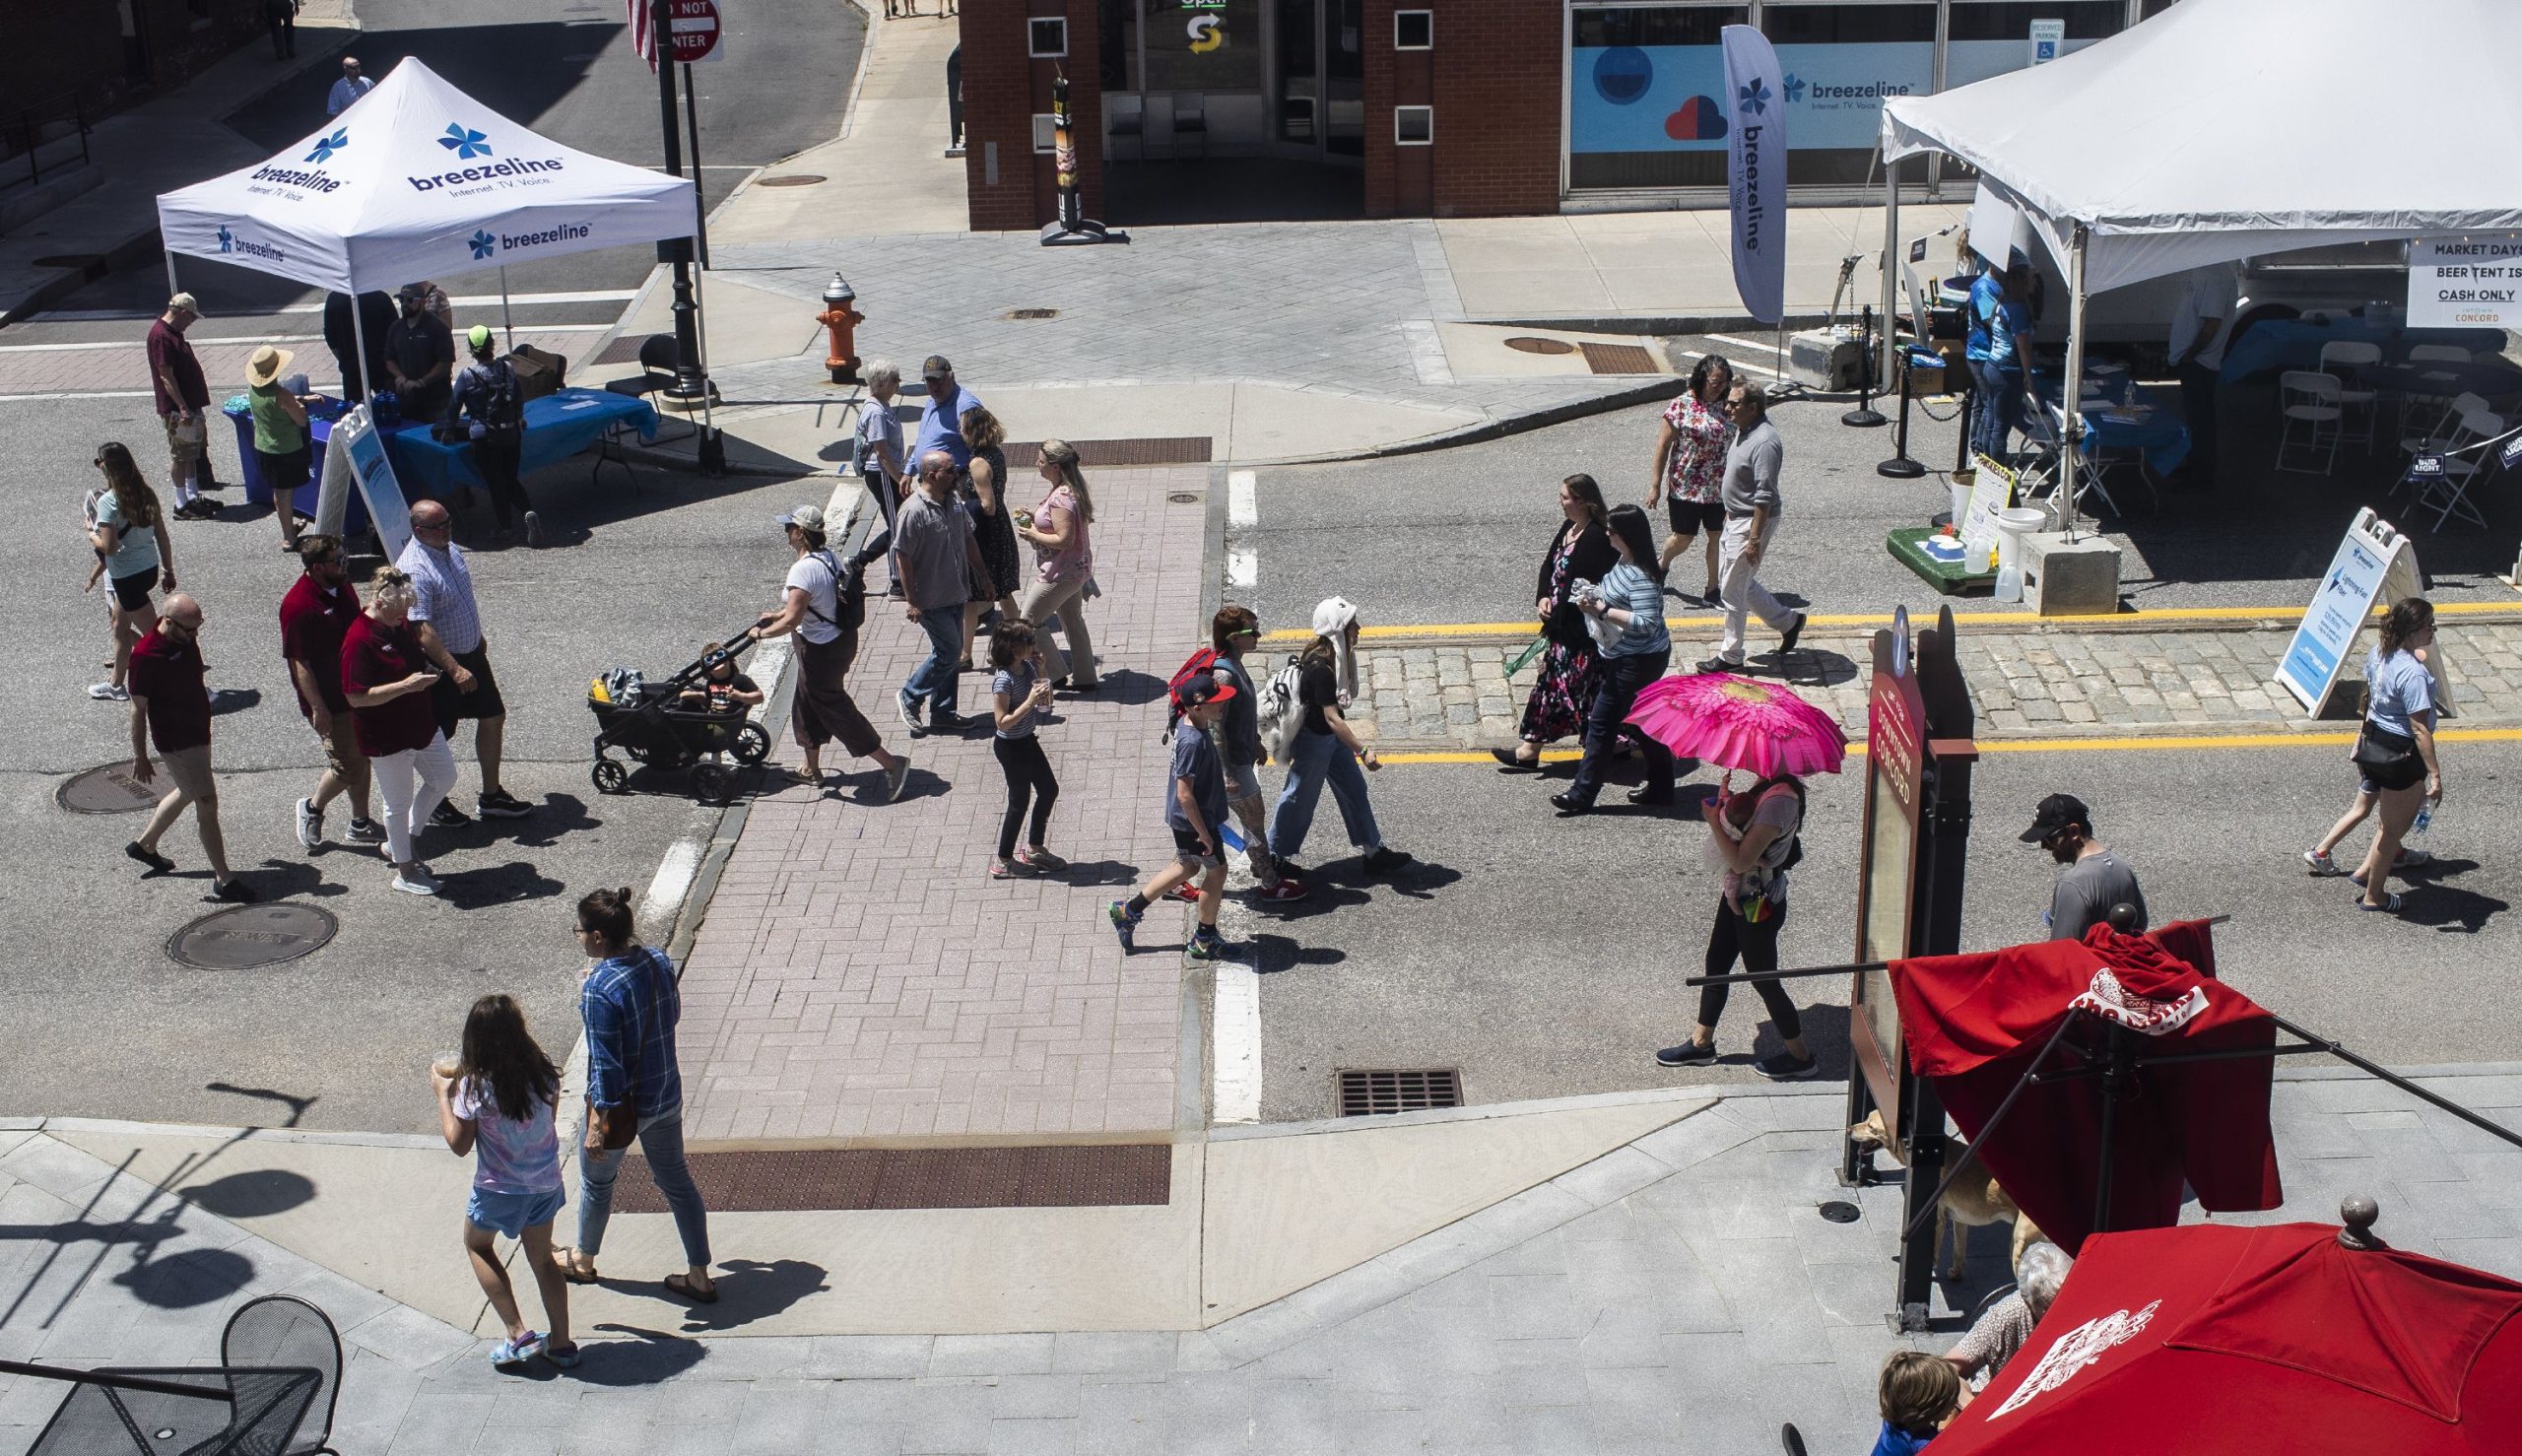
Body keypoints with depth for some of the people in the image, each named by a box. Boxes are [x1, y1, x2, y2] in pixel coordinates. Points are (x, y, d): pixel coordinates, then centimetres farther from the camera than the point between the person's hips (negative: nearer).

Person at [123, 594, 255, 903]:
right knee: (207, 803, -6)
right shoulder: (146, 655, -25)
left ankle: (145, 844, 45)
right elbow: (138, 709, -19)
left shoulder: (187, 638, -2)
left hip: (198, 732, 9)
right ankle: (224, 879, 1)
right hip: (176, 741, -9)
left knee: (186, 792, 25)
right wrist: (140, 757, -15)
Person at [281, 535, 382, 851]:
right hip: (329, 703, -8)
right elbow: (299, 663, -22)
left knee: (361, 757, 17)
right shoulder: (298, 606, -25)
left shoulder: (342, 585, 1)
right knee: (348, 766, -1)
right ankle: (312, 808, 25)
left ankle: (360, 823, 31)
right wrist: (318, 708, -21)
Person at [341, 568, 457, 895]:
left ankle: (402, 841, 35)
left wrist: (428, 669, 3)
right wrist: (405, 685, -31)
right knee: (398, 802, 6)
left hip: (421, 723, 9)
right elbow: (356, 697, -26)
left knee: (444, 777, 20)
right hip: (386, 736, -9)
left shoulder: (401, 623, 1)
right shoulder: (359, 640, -25)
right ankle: (404, 870, 23)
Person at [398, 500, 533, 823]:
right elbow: (422, 630, -32)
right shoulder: (414, 570, -26)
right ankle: (435, 803, 24)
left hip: (471, 653, 9)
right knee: (438, 736, 5)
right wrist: (454, 669, -36)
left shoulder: (451, 549, 2)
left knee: (493, 717, 13)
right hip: (440, 664, -9)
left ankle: (491, 795, 26)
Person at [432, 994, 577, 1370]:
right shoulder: (542, 1073, -10)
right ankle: (561, 1343, 26)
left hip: (500, 1189, -4)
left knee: (477, 1245, 23)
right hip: (545, 1182, 4)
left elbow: (459, 1144, -13)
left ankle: (518, 1335, 14)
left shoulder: (476, 1087, -22)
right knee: (542, 1258, 23)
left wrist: (443, 1093, -3)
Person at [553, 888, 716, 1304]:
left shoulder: (600, 989, -28)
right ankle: (700, 1277, 24)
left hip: (625, 1103, -6)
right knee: (676, 1180, 18)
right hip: (667, 1094, 6)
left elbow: (606, 1063, -25)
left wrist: (597, 1125, -18)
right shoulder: (658, 961, -7)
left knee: (596, 1180, 21)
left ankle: (582, 1261, 44)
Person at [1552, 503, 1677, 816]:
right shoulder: (1625, 563, 6)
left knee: (1601, 722, -4)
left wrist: (1604, 611, -26)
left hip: (1637, 663, -10)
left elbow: (1646, 623, -30)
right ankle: (1660, 786, 28)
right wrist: (1596, 599, 3)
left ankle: (1582, 795, 4)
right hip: (1626, 657, 10)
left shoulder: (1641, 576, -25)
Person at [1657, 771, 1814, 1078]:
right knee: (1716, 964, 20)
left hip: (1759, 904, -9)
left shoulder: (1779, 800, -31)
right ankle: (1701, 1043, 36)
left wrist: (1714, 820, -19)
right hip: (1739, 894, 9)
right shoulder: (1765, 787, -2)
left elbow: (1741, 860, -29)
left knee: (1763, 980, 7)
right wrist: (1726, 806, -8)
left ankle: (1799, 1056, 25)